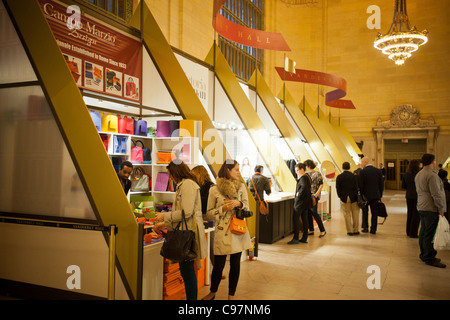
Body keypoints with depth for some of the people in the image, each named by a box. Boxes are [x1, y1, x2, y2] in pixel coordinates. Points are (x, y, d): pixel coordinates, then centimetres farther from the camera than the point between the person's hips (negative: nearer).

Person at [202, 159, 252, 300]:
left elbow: (247, 208, 9)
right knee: (218, 265, 5)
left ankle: (231, 295, 25)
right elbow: (209, 213, 1)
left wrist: (239, 203, -11)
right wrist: (224, 208, -13)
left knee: (235, 264, 8)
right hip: (222, 231, -3)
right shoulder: (214, 190, -4)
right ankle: (212, 292, 30)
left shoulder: (241, 187, 5)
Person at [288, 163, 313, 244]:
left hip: (300, 202, -10)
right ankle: (304, 238, 17)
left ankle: (296, 238, -1)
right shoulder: (307, 177, 13)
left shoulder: (303, 178, -17)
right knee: (304, 219, 11)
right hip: (306, 202, 10)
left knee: (296, 219, -4)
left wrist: (299, 194, -22)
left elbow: (304, 186, -35)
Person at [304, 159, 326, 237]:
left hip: (314, 196, -6)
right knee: (308, 213, 6)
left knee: (314, 213, -11)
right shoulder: (306, 174, 12)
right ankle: (311, 230, 16)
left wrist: (317, 193, -19)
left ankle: (322, 230, -1)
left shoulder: (317, 174, -6)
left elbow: (321, 185, -9)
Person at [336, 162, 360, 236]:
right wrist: (357, 196, 7)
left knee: (347, 215, 5)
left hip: (344, 198, 0)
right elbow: (357, 187, -1)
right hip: (354, 198, 1)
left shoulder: (339, 177, -3)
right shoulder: (354, 176, -2)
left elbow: (338, 188, -3)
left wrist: (340, 196, 6)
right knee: (355, 214, 10)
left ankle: (350, 231, 7)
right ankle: (355, 230, 14)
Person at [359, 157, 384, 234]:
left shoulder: (362, 172, -11)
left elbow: (361, 185, -11)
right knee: (374, 213, 8)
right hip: (376, 195, 3)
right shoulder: (378, 171, 1)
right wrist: (380, 195, 12)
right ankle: (373, 229, 12)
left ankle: (365, 227, 15)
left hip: (366, 195, -2)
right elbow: (381, 184, 4)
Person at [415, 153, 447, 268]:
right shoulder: (432, 175, -15)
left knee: (424, 231, 14)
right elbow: (436, 194, -17)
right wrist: (441, 209, -11)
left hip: (421, 207, 10)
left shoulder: (418, 174, 15)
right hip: (431, 209, -10)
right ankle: (429, 258, 0)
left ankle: (424, 254, 21)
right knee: (430, 233, -5)